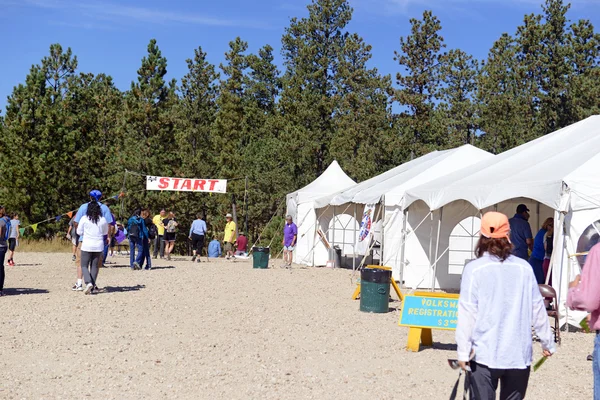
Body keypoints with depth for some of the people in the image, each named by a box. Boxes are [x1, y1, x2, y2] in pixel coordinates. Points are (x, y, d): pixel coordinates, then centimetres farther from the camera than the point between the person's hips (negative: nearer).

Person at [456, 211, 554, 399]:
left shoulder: (474, 269, -8)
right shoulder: (524, 268, 0)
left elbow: (467, 314, -10)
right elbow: (538, 310, 6)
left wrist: (463, 351, -5)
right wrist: (548, 343, 18)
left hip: (484, 355, -3)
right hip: (519, 355, 3)